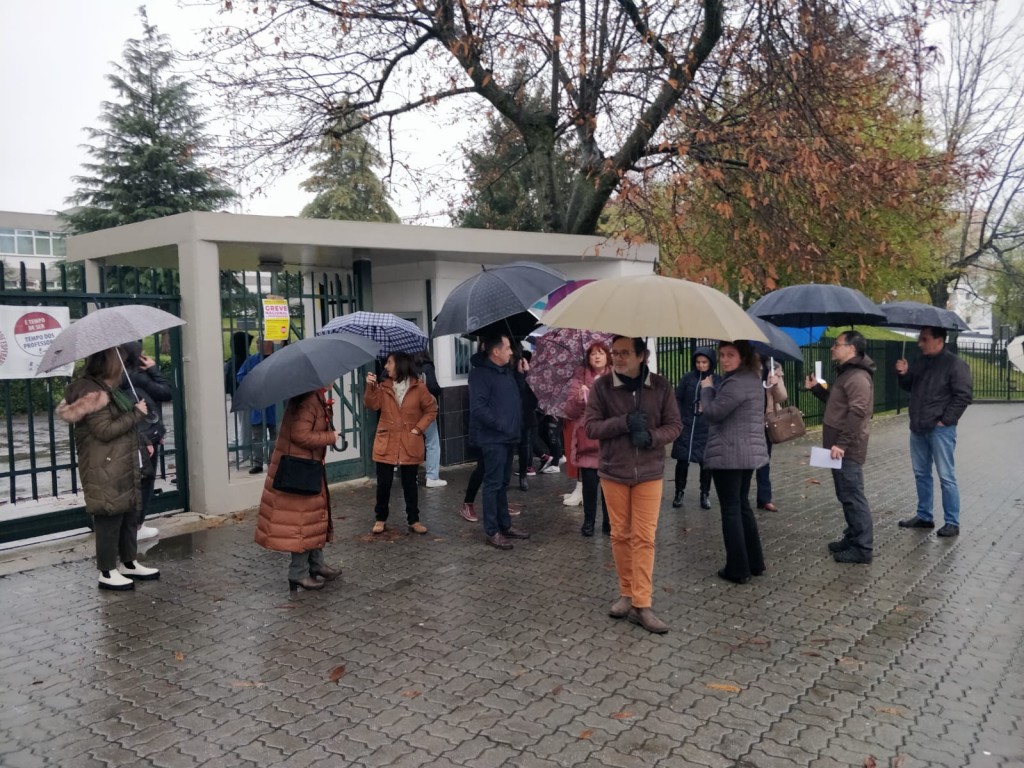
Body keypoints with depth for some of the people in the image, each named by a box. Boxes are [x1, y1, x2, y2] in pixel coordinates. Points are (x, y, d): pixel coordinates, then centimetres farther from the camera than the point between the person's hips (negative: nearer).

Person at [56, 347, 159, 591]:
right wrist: (136, 413, -15)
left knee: (129, 515, 14)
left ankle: (129, 563, 25)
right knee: (110, 518, -5)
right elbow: (105, 430, -21)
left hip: (124, 466, 10)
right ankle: (107, 573, 3)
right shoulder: (92, 393, -15)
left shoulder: (109, 389, 16)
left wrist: (142, 441, 19)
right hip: (106, 470, -10)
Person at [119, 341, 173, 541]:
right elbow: (167, 392, -12)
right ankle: (137, 526, 8)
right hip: (146, 438, -8)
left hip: (135, 439, 8)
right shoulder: (138, 378, -19)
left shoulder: (123, 379, 7)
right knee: (145, 481, 2)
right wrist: (154, 368, -8)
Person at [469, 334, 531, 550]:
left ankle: (505, 525, 25)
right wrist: (501, 425, -19)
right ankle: (491, 531, 4)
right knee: (493, 484, -3)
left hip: (507, 437, 9)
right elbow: (478, 408, -23)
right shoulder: (480, 373, -15)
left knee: (503, 483, 16)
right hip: (492, 438, -9)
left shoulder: (506, 371, 14)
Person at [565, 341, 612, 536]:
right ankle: (588, 521, 17)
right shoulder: (580, 379, 6)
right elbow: (570, 411, 2)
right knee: (589, 483, 0)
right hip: (587, 439, 0)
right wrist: (579, 399, -17)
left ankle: (608, 521, 18)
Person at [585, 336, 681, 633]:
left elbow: (674, 425, 0)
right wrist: (624, 422, -20)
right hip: (613, 472, 1)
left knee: (644, 538, -1)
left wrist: (651, 436, -20)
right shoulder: (602, 386, -5)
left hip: (649, 473, 0)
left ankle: (642, 606, 3)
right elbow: (590, 426, -7)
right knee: (620, 535, 10)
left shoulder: (660, 386, -3)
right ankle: (627, 594, 24)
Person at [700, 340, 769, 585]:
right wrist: (713, 390, 5)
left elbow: (713, 413, -18)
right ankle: (754, 562, 25)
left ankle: (737, 569, 4)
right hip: (749, 452, 10)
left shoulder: (736, 383, -19)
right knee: (743, 505, 18)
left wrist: (706, 389, -3)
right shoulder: (753, 379, 15)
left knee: (731, 510, -2)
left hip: (729, 454, -10)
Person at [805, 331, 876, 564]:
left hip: (847, 449, -11)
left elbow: (857, 413, -26)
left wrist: (842, 444, -27)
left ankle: (863, 548, -2)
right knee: (846, 495, 17)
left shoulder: (858, 377, -18)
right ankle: (852, 538, 27)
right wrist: (816, 388, 17)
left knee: (852, 496, -7)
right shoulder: (846, 372, 17)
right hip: (840, 446, 11)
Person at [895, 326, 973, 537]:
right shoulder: (920, 362, 11)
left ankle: (952, 523, 5)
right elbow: (909, 387, 22)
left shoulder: (955, 364, -10)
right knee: (921, 474, 14)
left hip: (940, 429, -7)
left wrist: (946, 420, -14)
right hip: (918, 428, 8)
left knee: (946, 477, -2)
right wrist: (903, 374, 1)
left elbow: (964, 395, -14)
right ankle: (924, 516, 24)